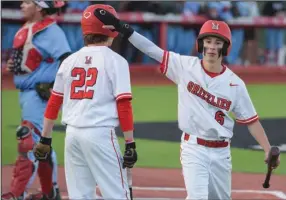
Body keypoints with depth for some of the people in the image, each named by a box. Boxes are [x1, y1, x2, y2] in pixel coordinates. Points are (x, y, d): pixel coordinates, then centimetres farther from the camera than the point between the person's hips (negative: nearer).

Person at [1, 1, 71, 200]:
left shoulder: (50, 31, -15)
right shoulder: (25, 30, 14)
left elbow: (66, 61, -22)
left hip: (39, 94, -10)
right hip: (25, 93, 10)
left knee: (29, 143, -12)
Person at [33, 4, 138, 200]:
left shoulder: (70, 61, 10)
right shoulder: (115, 61, -4)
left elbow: (53, 103, 12)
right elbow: (123, 106, -9)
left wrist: (45, 139, 18)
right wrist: (130, 144, -7)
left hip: (72, 133, 5)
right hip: (100, 133, -5)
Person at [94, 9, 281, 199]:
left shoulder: (235, 83, -2)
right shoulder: (186, 66, -5)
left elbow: (251, 120, 2)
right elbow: (151, 49, -8)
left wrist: (268, 151, -6)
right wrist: (122, 27, -18)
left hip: (221, 151, 3)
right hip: (193, 148, -3)